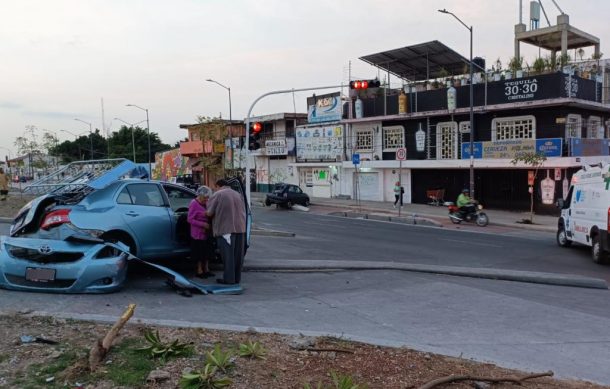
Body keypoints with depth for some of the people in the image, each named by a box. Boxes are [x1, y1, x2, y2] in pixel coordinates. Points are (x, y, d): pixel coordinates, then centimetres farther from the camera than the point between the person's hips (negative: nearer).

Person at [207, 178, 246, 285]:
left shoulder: (217, 195, -4)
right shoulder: (238, 195, 15)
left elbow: (209, 213, -5)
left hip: (226, 229, -6)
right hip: (240, 228, 6)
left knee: (228, 255, 0)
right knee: (238, 255, 11)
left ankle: (229, 278, 2)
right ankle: (237, 278, 17)